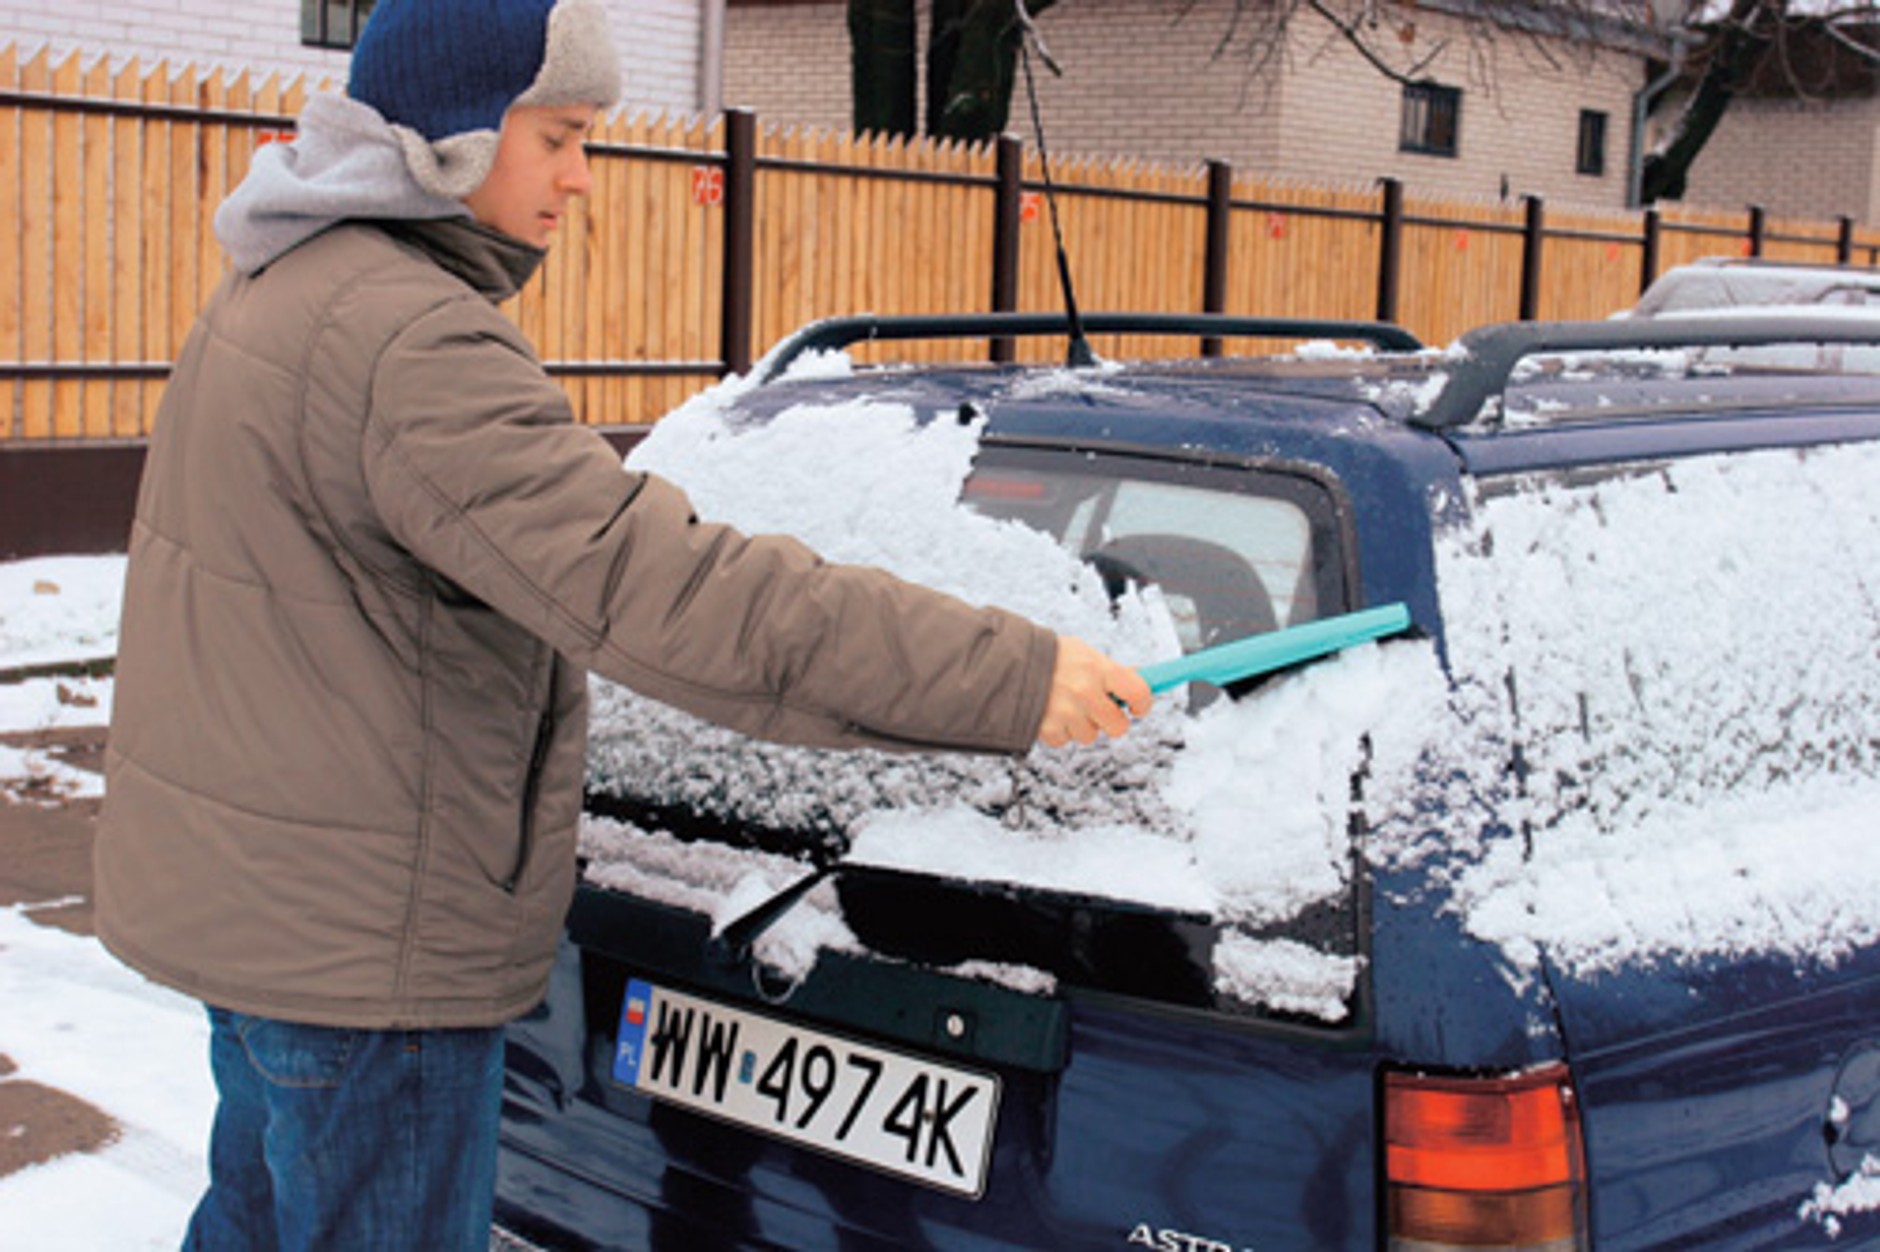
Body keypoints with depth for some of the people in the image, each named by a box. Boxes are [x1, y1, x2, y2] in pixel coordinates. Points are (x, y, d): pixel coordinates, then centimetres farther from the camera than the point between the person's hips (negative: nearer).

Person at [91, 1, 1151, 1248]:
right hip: (360, 942, -10)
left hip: (243, 893, 10)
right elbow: (652, 586, -34)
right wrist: (1010, 677, -34)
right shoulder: (408, 340, -26)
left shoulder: (292, 286, 10)